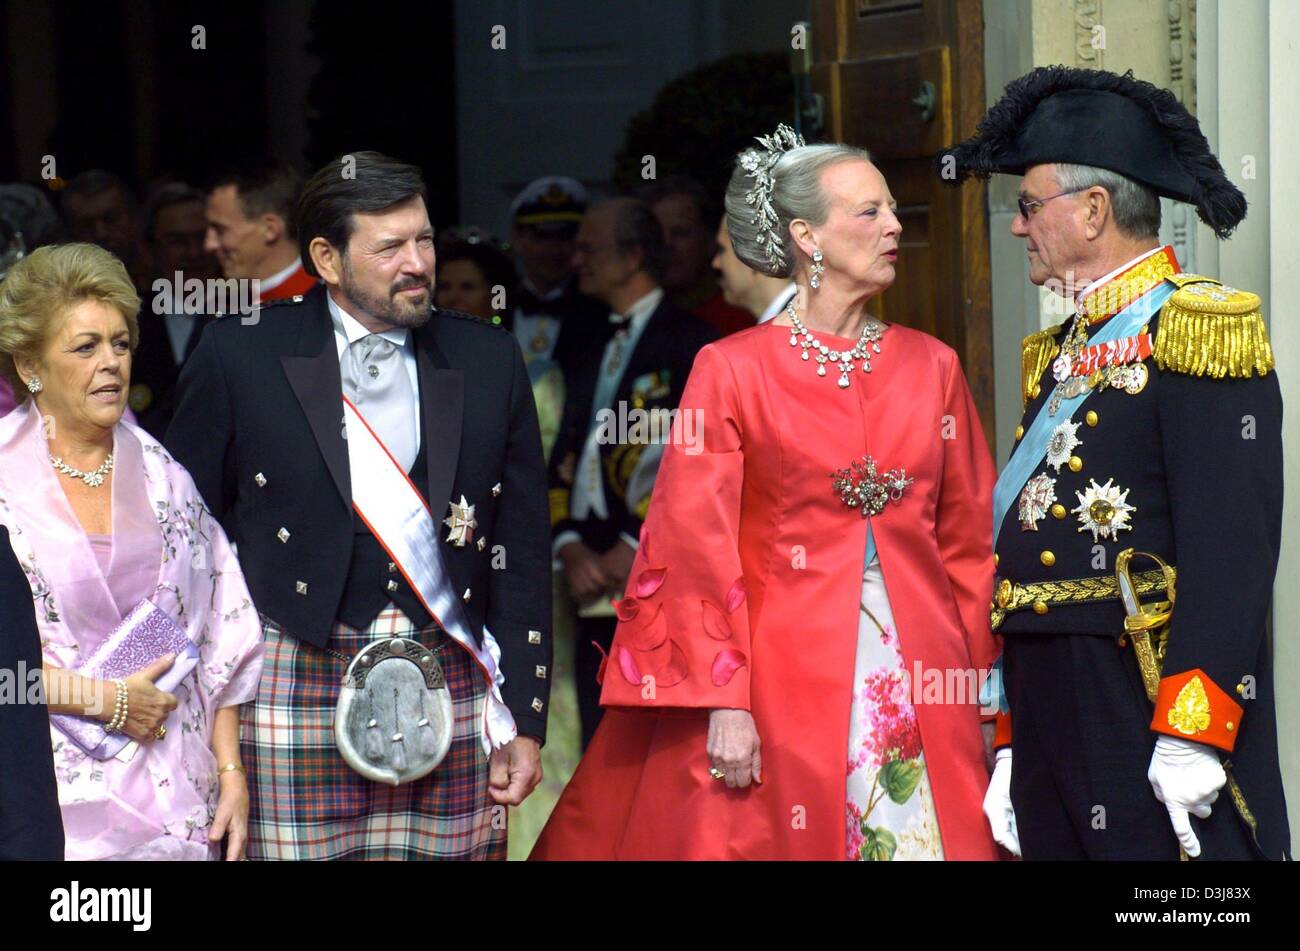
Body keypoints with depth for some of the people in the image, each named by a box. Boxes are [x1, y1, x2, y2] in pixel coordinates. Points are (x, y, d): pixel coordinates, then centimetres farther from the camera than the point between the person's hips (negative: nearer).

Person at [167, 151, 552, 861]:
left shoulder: (489, 362, 10)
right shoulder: (239, 357, 2)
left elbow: (522, 551, 11)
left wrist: (525, 722, 7)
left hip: (454, 690, 2)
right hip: (297, 688, -2)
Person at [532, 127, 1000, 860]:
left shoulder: (932, 367, 10)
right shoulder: (733, 370, -1)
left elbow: (969, 537, 12)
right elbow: (699, 550, -5)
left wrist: (980, 678, 5)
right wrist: (723, 703, -12)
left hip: (921, 676, 3)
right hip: (787, 678, -3)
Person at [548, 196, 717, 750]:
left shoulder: (690, 344, -1)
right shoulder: (596, 358, 23)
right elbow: (564, 463, 17)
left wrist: (632, 549, -15)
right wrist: (570, 549, -1)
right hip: (596, 590, 7)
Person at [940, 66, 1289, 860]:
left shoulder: (1200, 331, -8)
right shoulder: (1062, 353, 18)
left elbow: (1232, 550, -16)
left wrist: (1192, 734, -22)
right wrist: (1012, 741, 17)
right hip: (1051, 725, 8)